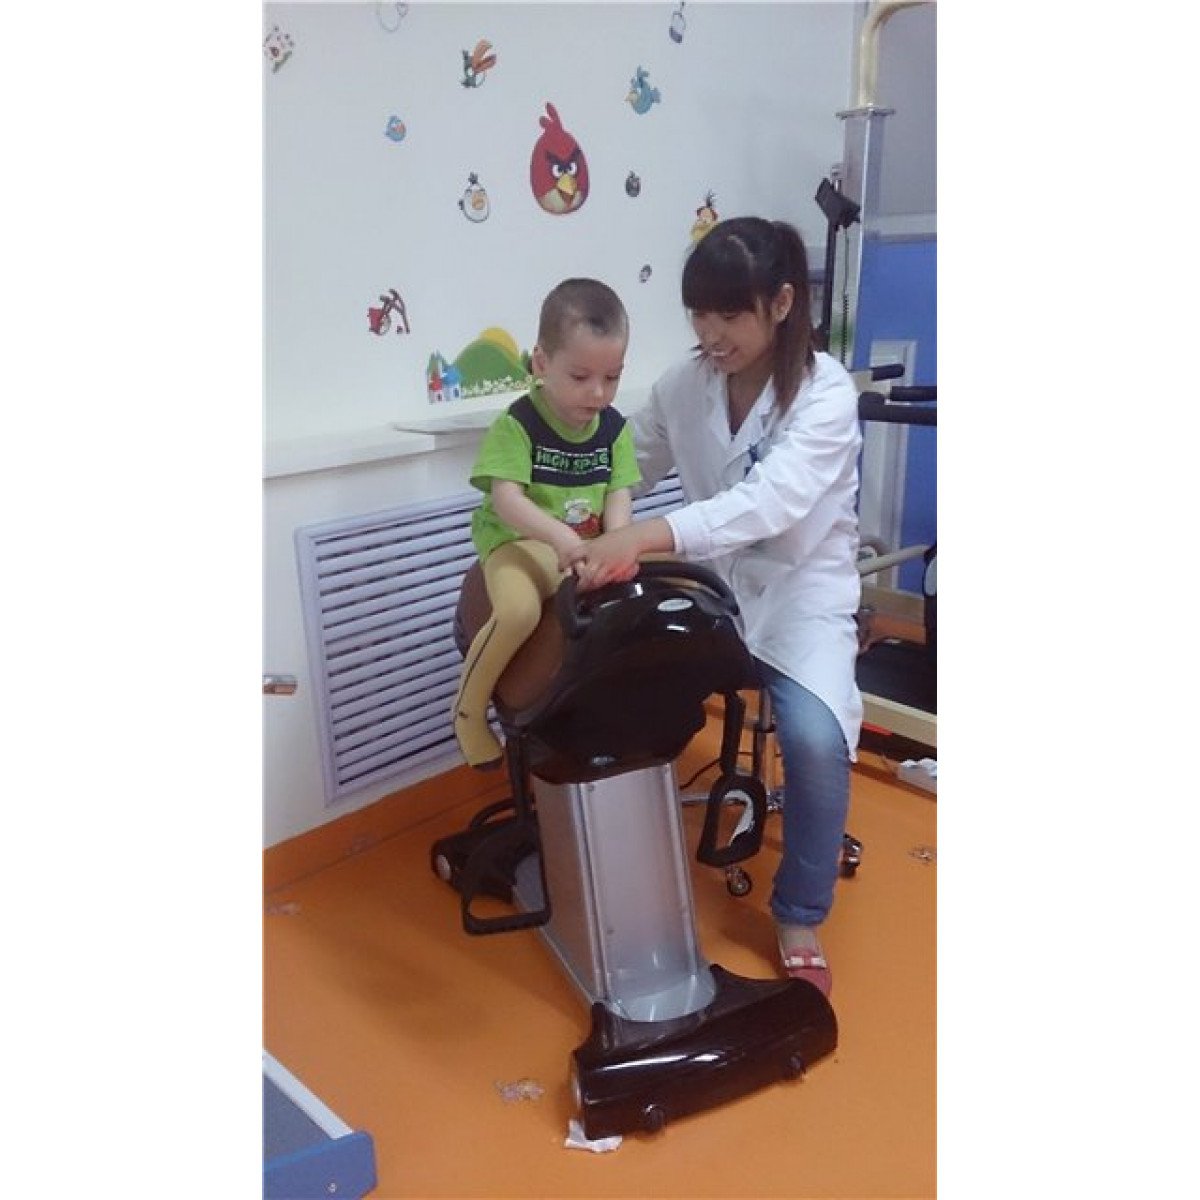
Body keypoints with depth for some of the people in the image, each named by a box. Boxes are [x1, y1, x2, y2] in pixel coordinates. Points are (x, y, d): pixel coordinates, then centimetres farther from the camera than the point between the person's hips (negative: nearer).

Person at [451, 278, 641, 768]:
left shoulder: (615, 428, 2)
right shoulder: (517, 423, -14)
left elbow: (618, 495, -1)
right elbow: (507, 499, -23)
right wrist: (561, 537, -39)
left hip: (587, 544, 6)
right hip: (517, 540, -5)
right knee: (519, 611, -33)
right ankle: (468, 708, -9)